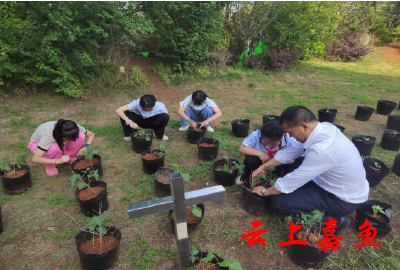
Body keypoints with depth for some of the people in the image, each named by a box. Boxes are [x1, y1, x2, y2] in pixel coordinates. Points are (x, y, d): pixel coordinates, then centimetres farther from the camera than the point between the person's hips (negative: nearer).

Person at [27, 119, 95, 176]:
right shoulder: (48, 136, -42)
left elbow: (91, 134, -15)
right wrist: (57, 161, -51)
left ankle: (70, 157, -2)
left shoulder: (74, 129, -31)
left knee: (81, 136, -27)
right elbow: (35, 159, -43)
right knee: (55, 148, -42)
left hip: (59, 142, 4)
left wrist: (85, 147, -33)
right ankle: (50, 166, -9)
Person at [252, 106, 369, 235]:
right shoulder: (323, 128, -9)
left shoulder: (322, 149, -35)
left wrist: (265, 191, -7)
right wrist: (264, 167, 2)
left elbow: (294, 180, -24)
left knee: (279, 201, -13)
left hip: (344, 199, -8)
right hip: (338, 185, 9)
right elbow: (291, 151, 3)